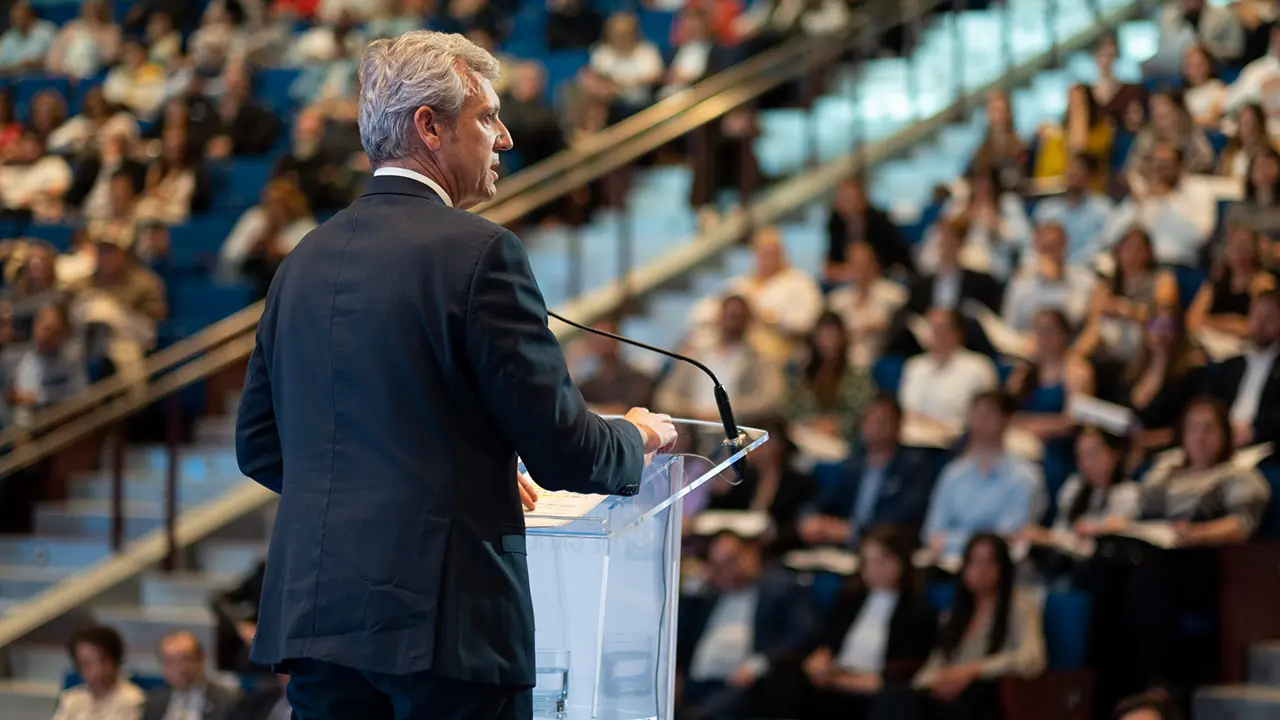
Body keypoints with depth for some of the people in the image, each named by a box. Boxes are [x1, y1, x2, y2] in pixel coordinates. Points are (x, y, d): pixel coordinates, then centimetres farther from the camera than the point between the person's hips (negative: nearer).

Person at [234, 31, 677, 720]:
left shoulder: (304, 260, 13)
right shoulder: (478, 254, -9)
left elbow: (258, 445, 19)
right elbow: (561, 449, -9)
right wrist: (636, 439, 13)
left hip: (312, 610, 7)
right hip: (445, 615, -7)